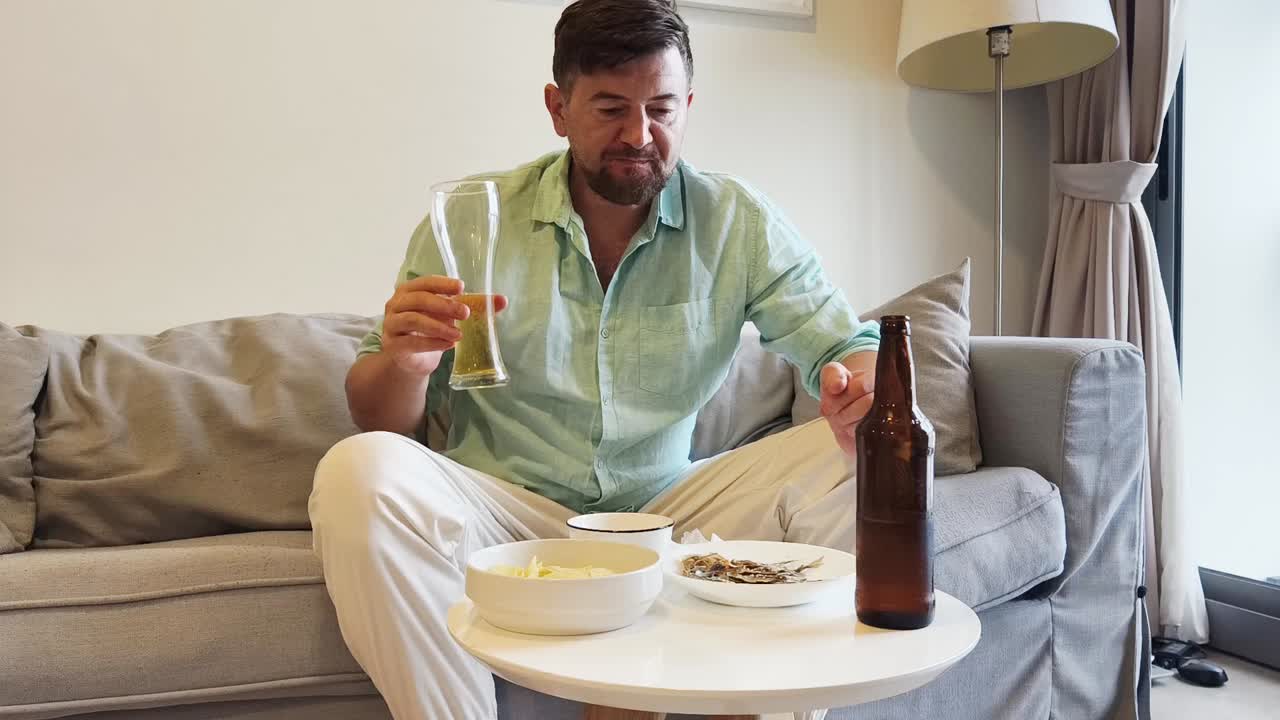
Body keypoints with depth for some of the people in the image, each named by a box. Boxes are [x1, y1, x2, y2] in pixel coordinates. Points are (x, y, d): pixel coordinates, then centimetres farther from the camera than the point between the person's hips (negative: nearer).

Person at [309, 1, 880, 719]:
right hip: (507, 511, -1)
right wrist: (404, 365, -25)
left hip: (666, 508, 2)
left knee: (853, 464, -17)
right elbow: (381, 422, 1)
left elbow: (849, 345, 1)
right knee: (359, 473, -28)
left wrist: (861, 386, -25)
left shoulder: (739, 222, 0)